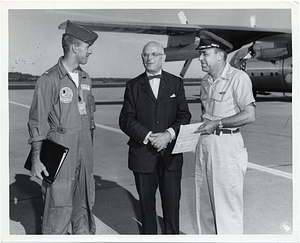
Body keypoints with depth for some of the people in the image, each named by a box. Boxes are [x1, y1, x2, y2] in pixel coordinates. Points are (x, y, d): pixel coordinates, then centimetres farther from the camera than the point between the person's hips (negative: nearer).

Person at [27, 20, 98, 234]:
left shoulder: (86, 79, 11)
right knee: (59, 207, 0)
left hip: (84, 153, 6)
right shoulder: (49, 80, -10)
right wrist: (36, 158, -11)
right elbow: (37, 122, -9)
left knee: (84, 203, 15)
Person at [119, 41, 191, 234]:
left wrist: (169, 134, -16)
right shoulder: (133, 86, 5)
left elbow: (184, 115, 0)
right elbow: (126, 119, -3)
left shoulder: (176, 83, 7)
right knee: (146, 201, 10)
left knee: (172, 200, 6)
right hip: (143, 153, 0)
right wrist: (148, 137, -15)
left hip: (170, 152, 0)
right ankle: (149, 234, 27)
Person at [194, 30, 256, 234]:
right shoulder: (206, 81, 13)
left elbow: (250, 115, -16)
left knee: (227, 204, 0)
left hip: (226, 144, -7)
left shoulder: (238, 78, -10)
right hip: (204, 142, 8)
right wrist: (203, 125, 4)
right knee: (204, 200, 15)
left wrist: (217, 124, -15)